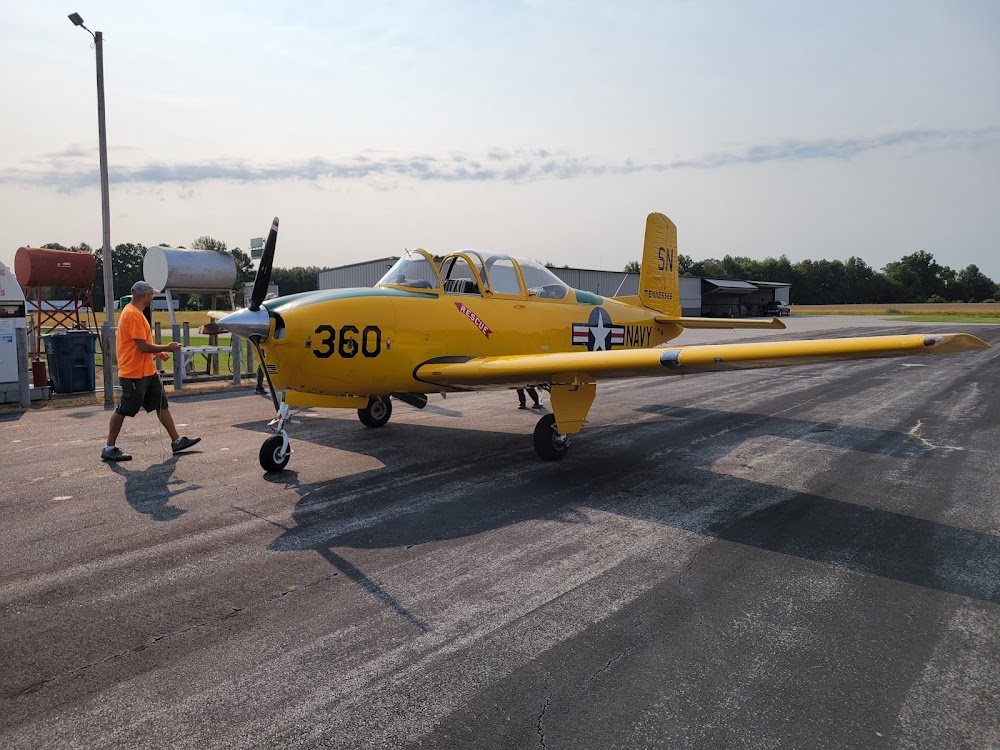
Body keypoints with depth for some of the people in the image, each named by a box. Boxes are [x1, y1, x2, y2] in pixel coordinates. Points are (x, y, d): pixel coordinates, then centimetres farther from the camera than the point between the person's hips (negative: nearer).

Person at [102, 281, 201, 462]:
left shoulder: (136, 313, 14)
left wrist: (157, 352, 15)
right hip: (133, 373, -10)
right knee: (123, 410, 0)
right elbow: (143, 346, -24)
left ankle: (176, 441, 14)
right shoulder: (133, 314, -19)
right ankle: (109, 448, 11)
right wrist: (167, 348, -13)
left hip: (147, 371, 10)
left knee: (162, 404, 10)